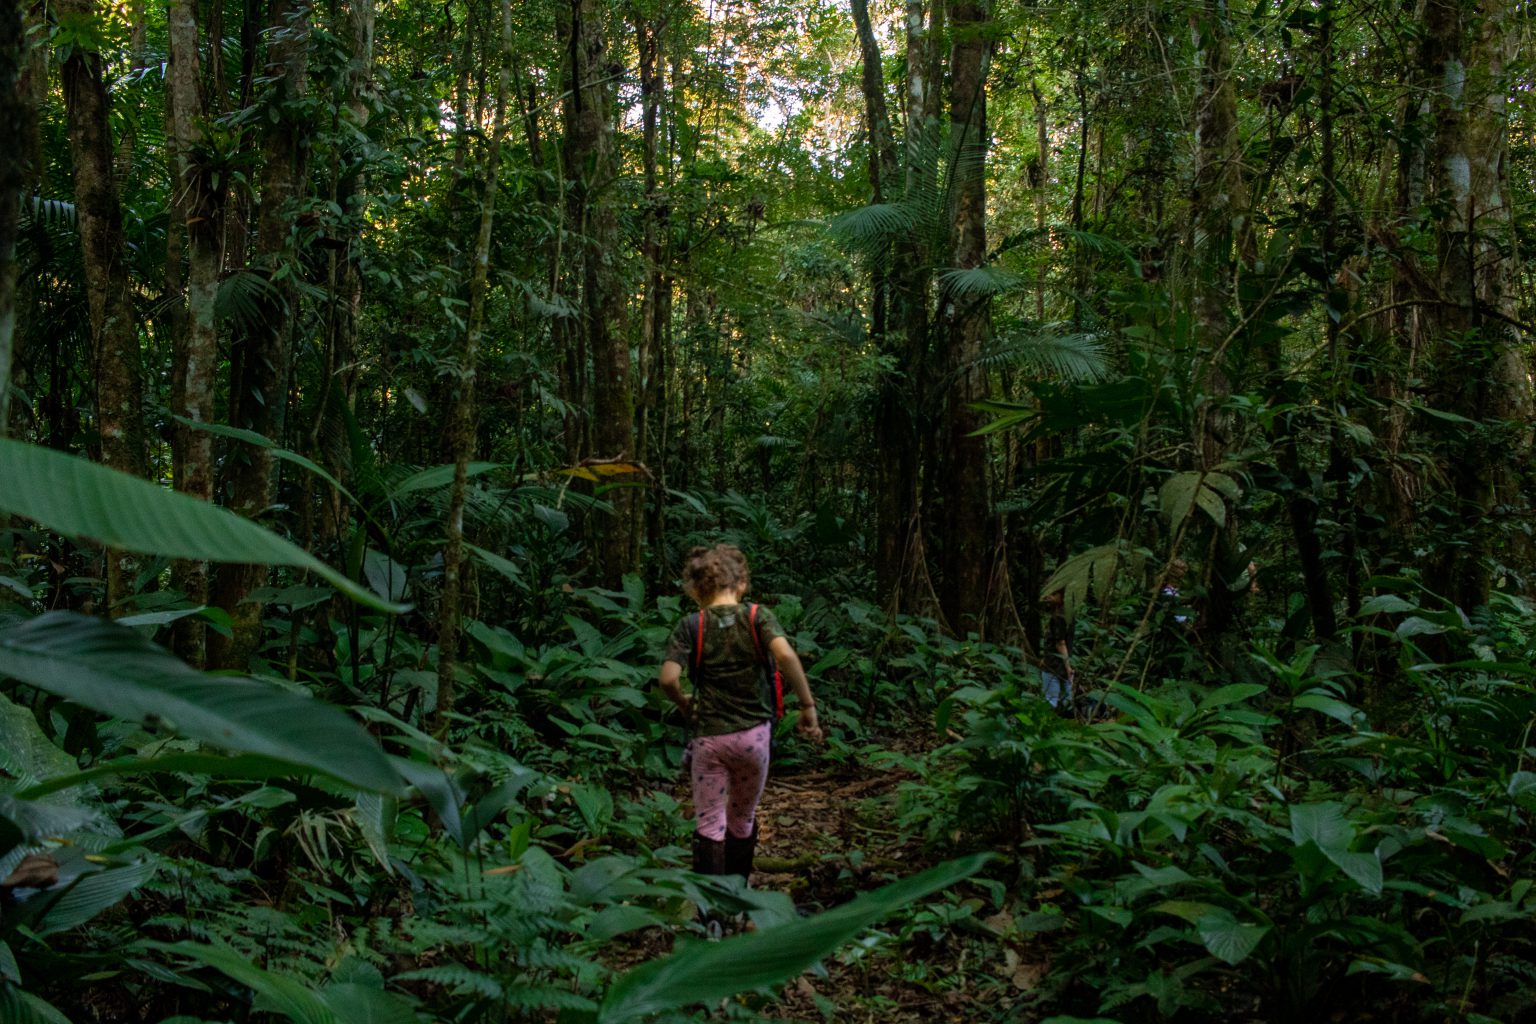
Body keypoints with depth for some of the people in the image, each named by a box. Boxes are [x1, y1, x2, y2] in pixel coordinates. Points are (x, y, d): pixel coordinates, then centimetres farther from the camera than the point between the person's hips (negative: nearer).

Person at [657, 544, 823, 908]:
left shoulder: (691, 626, -5)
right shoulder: (758, 617, -4)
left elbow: (667, 678, -16)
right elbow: (786, 654, -21)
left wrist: (684, 704, 4)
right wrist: (808, 706, -14)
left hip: (709, 737, -2)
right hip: (754, 734, 2)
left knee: (709, 826, 6)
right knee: (743, 820, 20)